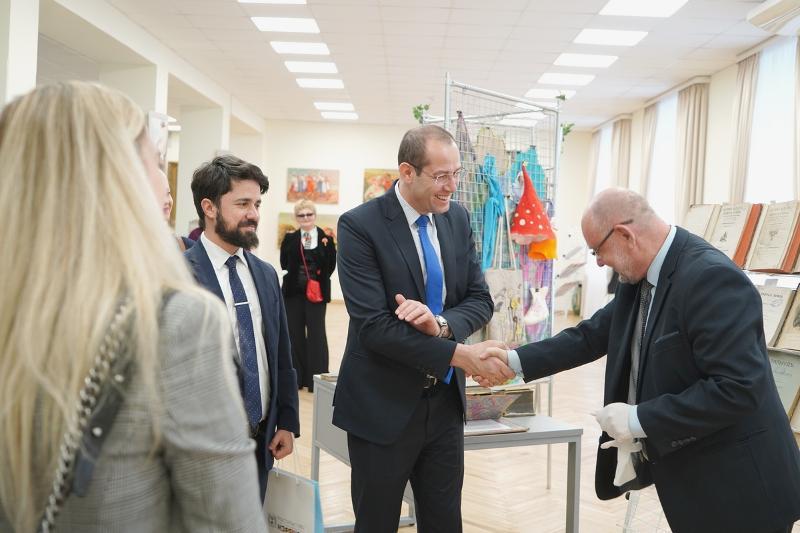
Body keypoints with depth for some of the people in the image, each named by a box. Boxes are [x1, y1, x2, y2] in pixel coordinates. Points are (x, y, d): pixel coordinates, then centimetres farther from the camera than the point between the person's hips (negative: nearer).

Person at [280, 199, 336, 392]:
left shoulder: (325, 237, 0)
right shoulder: (290, 238, 5)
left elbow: (331, 266, -2)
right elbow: (284, 263, -4)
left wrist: (328, 245, -16)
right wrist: (292, 241, -12)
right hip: (293, 291, 2)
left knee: (316, 333, 2)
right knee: (294, 333, 7)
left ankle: (316, 378, 8)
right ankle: (296, 376, 17)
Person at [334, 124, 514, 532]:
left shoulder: (458, 219, 3)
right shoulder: (360, 225, -16)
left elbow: (480, 300, 3)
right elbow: (373, 326, -23)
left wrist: (442, 324, -20)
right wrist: (459, 355, -25)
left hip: (445, 400, 5)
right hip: (383, 406, -5)